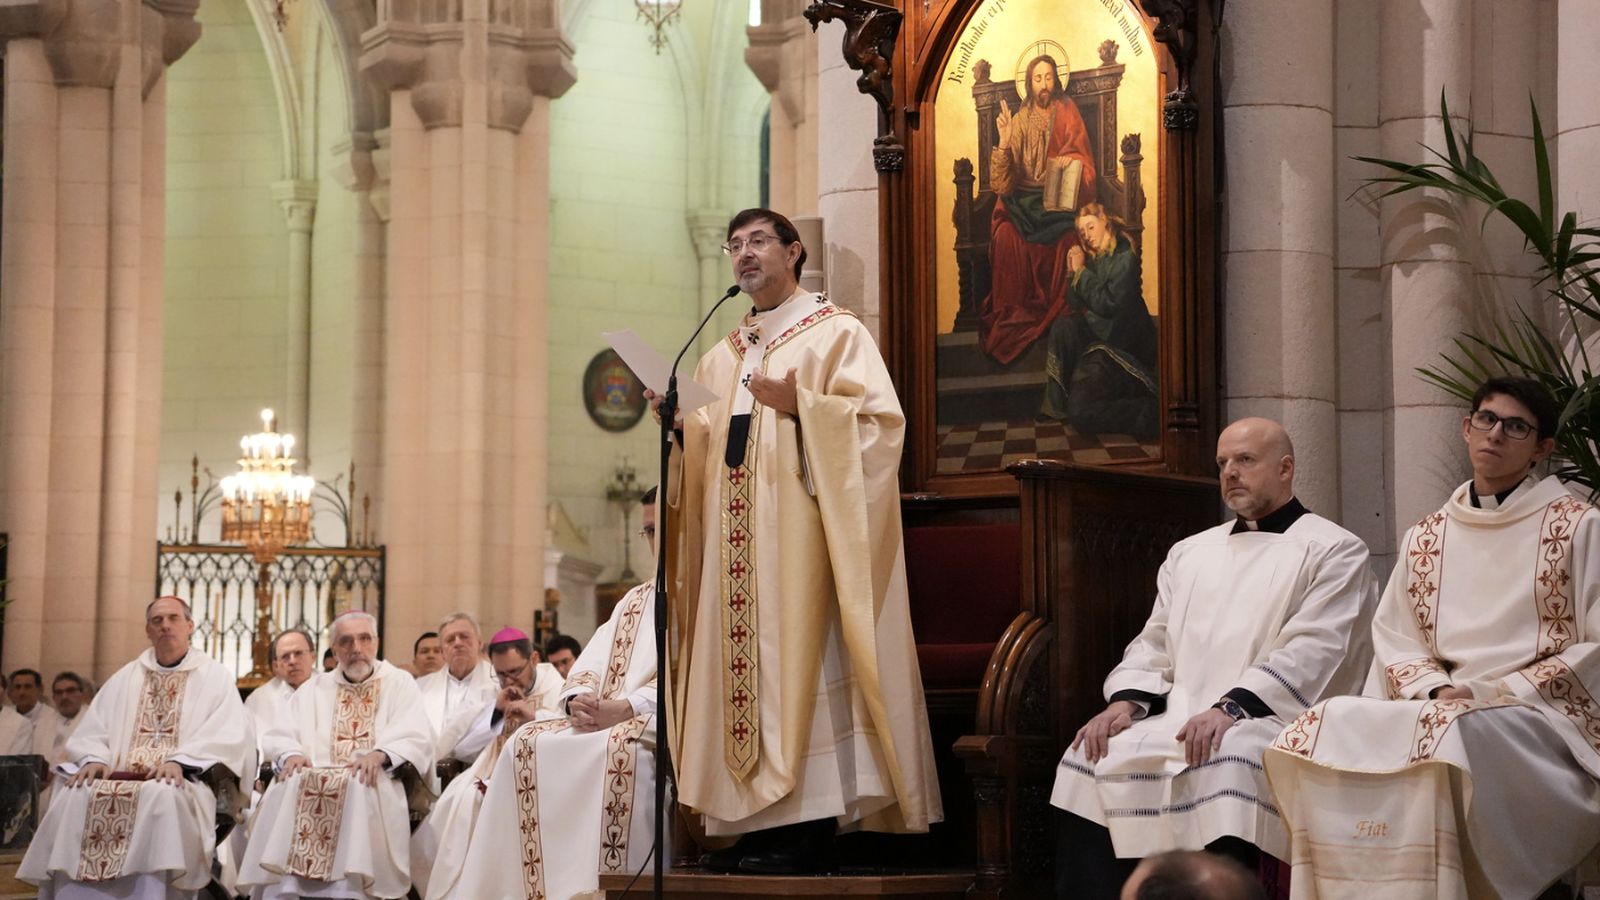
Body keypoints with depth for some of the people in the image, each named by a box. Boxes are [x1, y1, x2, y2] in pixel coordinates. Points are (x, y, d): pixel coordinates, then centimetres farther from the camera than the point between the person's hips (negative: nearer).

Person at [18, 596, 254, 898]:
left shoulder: (214, 676, 11)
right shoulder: (125, 678, 24)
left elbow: (228, 735, -4)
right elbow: (92, 729, 16)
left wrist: (180, 761, -20)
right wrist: (94, 758, -8)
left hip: (182, 784, -4)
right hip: (118, 779, 4)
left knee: (160, 797, -39)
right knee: (74, 796, -27)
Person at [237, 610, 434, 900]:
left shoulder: (400, 684, 15)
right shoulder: (314, 690, 24)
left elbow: (417, 740, -1)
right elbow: (279, 736, 12)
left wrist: (379, 754, -21)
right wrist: (291, 754, -13)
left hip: (371, 783, -2)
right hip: (314, 776, 2)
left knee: (357, 791, -36)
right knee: (289, 789, -30)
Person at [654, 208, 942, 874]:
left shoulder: (836, 333, 2)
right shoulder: (721, 357, 21)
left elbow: (878, 419, -9)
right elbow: (704, 449, 22)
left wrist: (800, 406, -19)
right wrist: (678, 425, 2)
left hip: (800, 528, -6)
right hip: (735, 535, 7)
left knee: (798, 652, -11)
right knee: (741, 656, 1)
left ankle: (810, 828, -11)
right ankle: (758, 821, 2)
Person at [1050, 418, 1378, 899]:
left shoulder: (1334, 550, 4)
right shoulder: (1190, 553, 25)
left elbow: (1311, 652, -9)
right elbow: (1155, 642, 21)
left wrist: (1232, 707, -22)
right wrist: (1126, 699, -1)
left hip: (1268, 717, -6)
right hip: (1179, 718, 6)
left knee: (1223, 763, -37)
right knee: (1090, 756, -17)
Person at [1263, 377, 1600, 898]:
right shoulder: (1425, 539, 18)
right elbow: (1396, 642, 14)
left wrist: (1495, 693, -10)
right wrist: (1436, 689, -8)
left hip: (1541, 714, -4)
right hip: (1443, 709, 4)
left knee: (1447, 736, -38)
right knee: (1333, 729, -25)